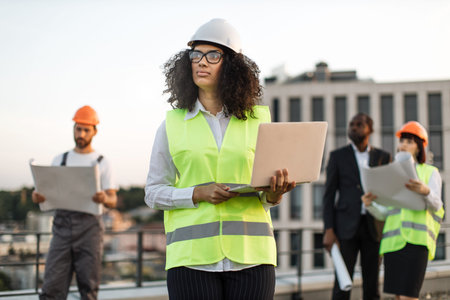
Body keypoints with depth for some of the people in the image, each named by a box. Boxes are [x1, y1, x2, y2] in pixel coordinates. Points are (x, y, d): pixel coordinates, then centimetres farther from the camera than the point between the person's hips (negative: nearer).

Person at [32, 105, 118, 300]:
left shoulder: (102, 163, 9)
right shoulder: (59, 160, 17)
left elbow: (112, 200, 2)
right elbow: (48, 193, 14)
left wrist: (105, 199, -21)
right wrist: (38, 197, -10)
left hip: (89, 224, -2)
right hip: (62, 223, 2)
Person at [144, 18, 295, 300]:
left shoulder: (258, 121, 10)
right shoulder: (173, 124, 7)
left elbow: (268, 192, 14)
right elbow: (153, 192, 7)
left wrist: (273, 194, -9)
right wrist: (198, 194, -10)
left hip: (249, 255, 1)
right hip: (192, 256, -1)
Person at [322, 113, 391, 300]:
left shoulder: (383, 157, 10)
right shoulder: (337, 156, 6)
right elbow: (329, 195, 2)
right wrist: (328, 230, -7)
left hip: (373, 228, 2)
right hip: (347, 227, -2)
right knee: (342, 284, -6)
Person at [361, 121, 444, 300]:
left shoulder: (430, 172, 11)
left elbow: (436, 206, -4)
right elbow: (383, 214, 15)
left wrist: (425, 192, -26)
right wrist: (369, 204, -6)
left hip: (416, 238, -4)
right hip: (393, 239, 4)